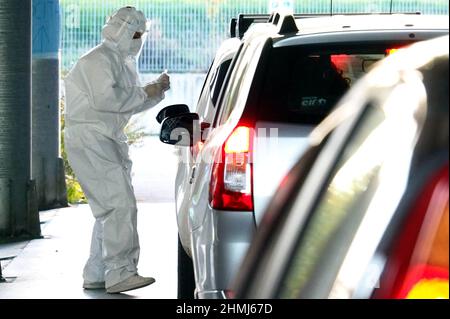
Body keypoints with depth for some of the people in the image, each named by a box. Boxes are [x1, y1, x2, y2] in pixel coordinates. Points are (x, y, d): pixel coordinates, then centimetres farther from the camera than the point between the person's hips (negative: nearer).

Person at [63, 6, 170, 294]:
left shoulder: (123, 62, 21)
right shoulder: (99, 60, -11)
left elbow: (131, 104, 25)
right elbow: (104, 98, -25)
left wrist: (156, 90, 7)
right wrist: (144, 94, -16)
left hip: (109, 141, 11)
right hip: (90, 140, -11)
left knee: (110, 210, 11)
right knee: (121, 205, -19)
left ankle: (95, 275, 16)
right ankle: (120, 273, -23)